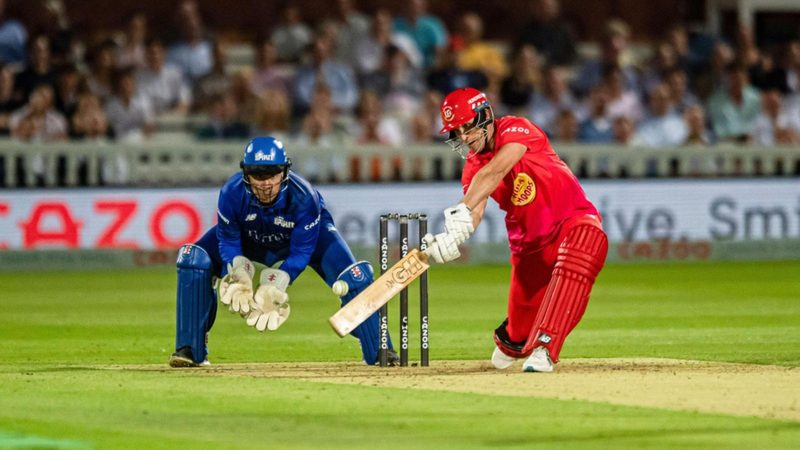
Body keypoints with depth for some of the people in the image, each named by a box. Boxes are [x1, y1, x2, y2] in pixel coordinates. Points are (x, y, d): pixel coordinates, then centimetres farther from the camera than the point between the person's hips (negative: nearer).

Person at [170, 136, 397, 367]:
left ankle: (379, 351, -2)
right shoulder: (231, 193, -34)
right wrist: (239, 271, -38)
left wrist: (276, 284, -40)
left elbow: (301, 253, -27)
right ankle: (190, 349, -10)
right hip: (250, 240, 2)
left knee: (352, 277, -23)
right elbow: (228, 242, -19)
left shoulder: (304, 197, -37)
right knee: (194, 259, -20)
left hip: (302, 236, -2)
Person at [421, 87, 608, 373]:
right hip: (529, 241, 5)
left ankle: (543, 349, -39)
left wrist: (461, 210, -45)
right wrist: (452, 237, -40)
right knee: (522, 325, 2)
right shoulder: (472, 168, 0)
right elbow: (475, 211, -18)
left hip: (574, 220, -5)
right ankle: (510, 344, 40)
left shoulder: (516, 129, -15)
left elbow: (494, 172, -32)